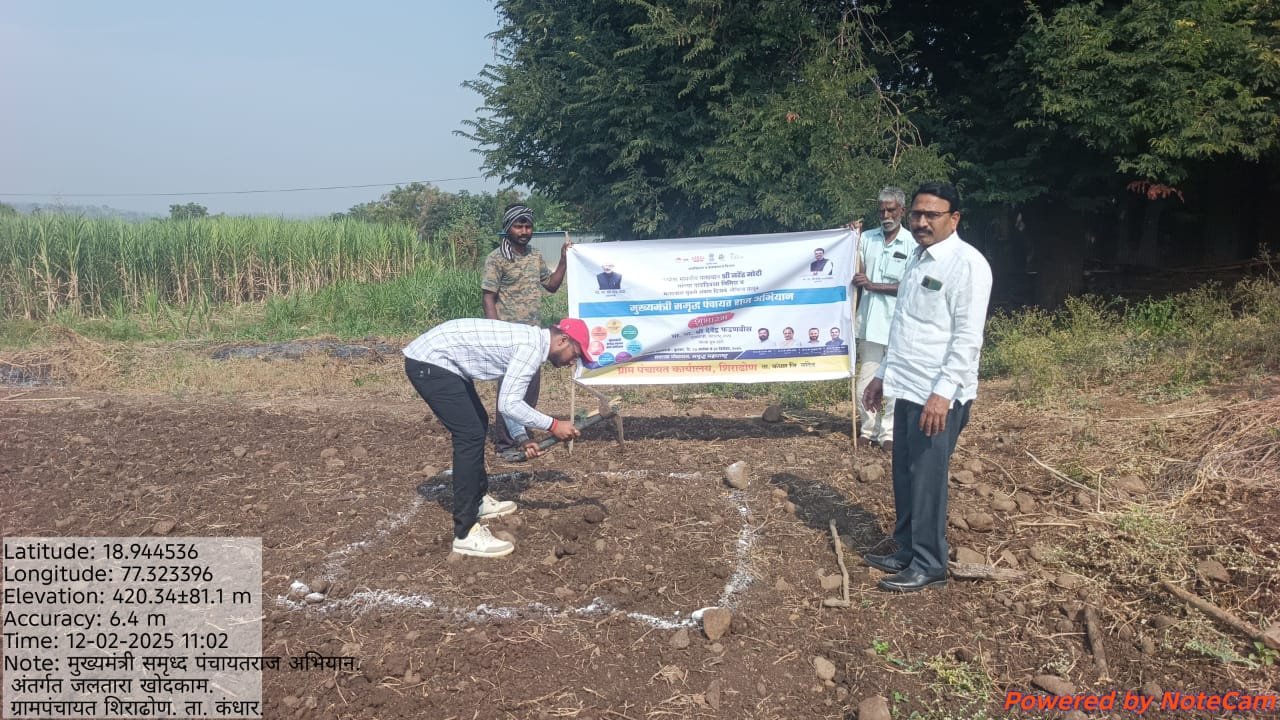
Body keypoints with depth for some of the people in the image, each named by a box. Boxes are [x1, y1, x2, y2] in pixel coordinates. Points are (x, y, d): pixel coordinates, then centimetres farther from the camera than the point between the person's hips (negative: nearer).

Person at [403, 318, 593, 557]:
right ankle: (466, 533, -10)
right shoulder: (533, 347, -17)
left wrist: (521, 439, 15)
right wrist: (553, 425, -14)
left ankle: (479, 500, 36)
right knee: (470, 435, -13)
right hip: (428, 364, -11)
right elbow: (508, 404, -21)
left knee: (477, 424, 22)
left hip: (435, 359, 11)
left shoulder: (529, 341, 14)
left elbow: (508, 399, 21)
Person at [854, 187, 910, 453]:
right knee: (866, 380, 8)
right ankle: (869, 429, 20)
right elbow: (856, 275, 4)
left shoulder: (912, 244, -4)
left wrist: (873, 285, -15)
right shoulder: (866, 238, 6)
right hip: (870, 320, 3)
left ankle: (888, 434, 13)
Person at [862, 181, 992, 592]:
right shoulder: (918, 258, 14)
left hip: (939, 396, -9)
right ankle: (907, 553, 29)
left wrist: (943, 392, -24)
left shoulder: (967, 264, -13)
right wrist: (883, 374, 20)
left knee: (927, 479, 0)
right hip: (907, 389, 9)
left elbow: (968, 338, -19)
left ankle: (928, 566, 13)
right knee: (904, 474, 15)